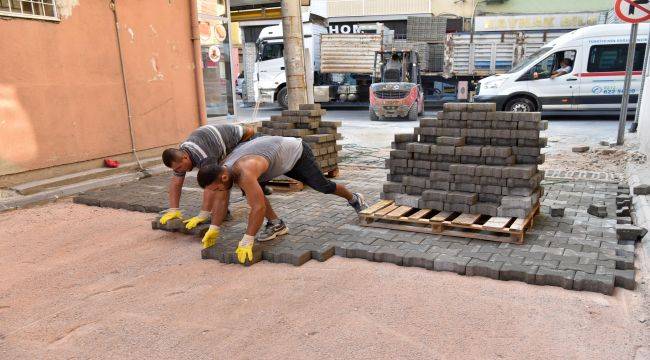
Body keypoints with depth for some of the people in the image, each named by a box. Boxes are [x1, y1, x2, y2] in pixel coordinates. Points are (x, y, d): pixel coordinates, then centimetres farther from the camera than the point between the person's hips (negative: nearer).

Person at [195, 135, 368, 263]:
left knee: (323, 185, 8)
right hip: (279, 154, 7)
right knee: (248, 189, -9)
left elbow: (258, 207, -45)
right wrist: (213, 229, -9)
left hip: (297, 153, -7)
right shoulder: (222, 170, -16)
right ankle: (276, 224, 2)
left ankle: (354, 198, 37)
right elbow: (221, 201, -4)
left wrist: (247, 241, -42)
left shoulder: (245, 172, -42)